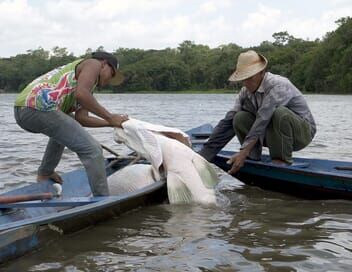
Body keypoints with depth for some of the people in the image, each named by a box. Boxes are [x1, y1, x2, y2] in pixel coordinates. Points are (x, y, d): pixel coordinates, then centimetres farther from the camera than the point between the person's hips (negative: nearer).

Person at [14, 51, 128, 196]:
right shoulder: (93, 63, 8)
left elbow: (81, 118, 19)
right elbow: (81, 94, -12)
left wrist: (112, 123, 18)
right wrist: (109, 117, -6)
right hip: (40, 108, -10)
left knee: (62, 129, 40)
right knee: (92, 150, -8)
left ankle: (44, 173, 41)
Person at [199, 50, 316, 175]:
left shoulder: (278, 86, -26)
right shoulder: (245, 92, -5)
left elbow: (263, 121, -35)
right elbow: (228, 122, -9)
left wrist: (244, 152, -42)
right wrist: (202, 156, -15)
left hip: (302, 131, -5)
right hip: (274, 134, 6)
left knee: (280, 113, -36)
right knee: (240, 118, -15)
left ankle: (282, 160, -20)